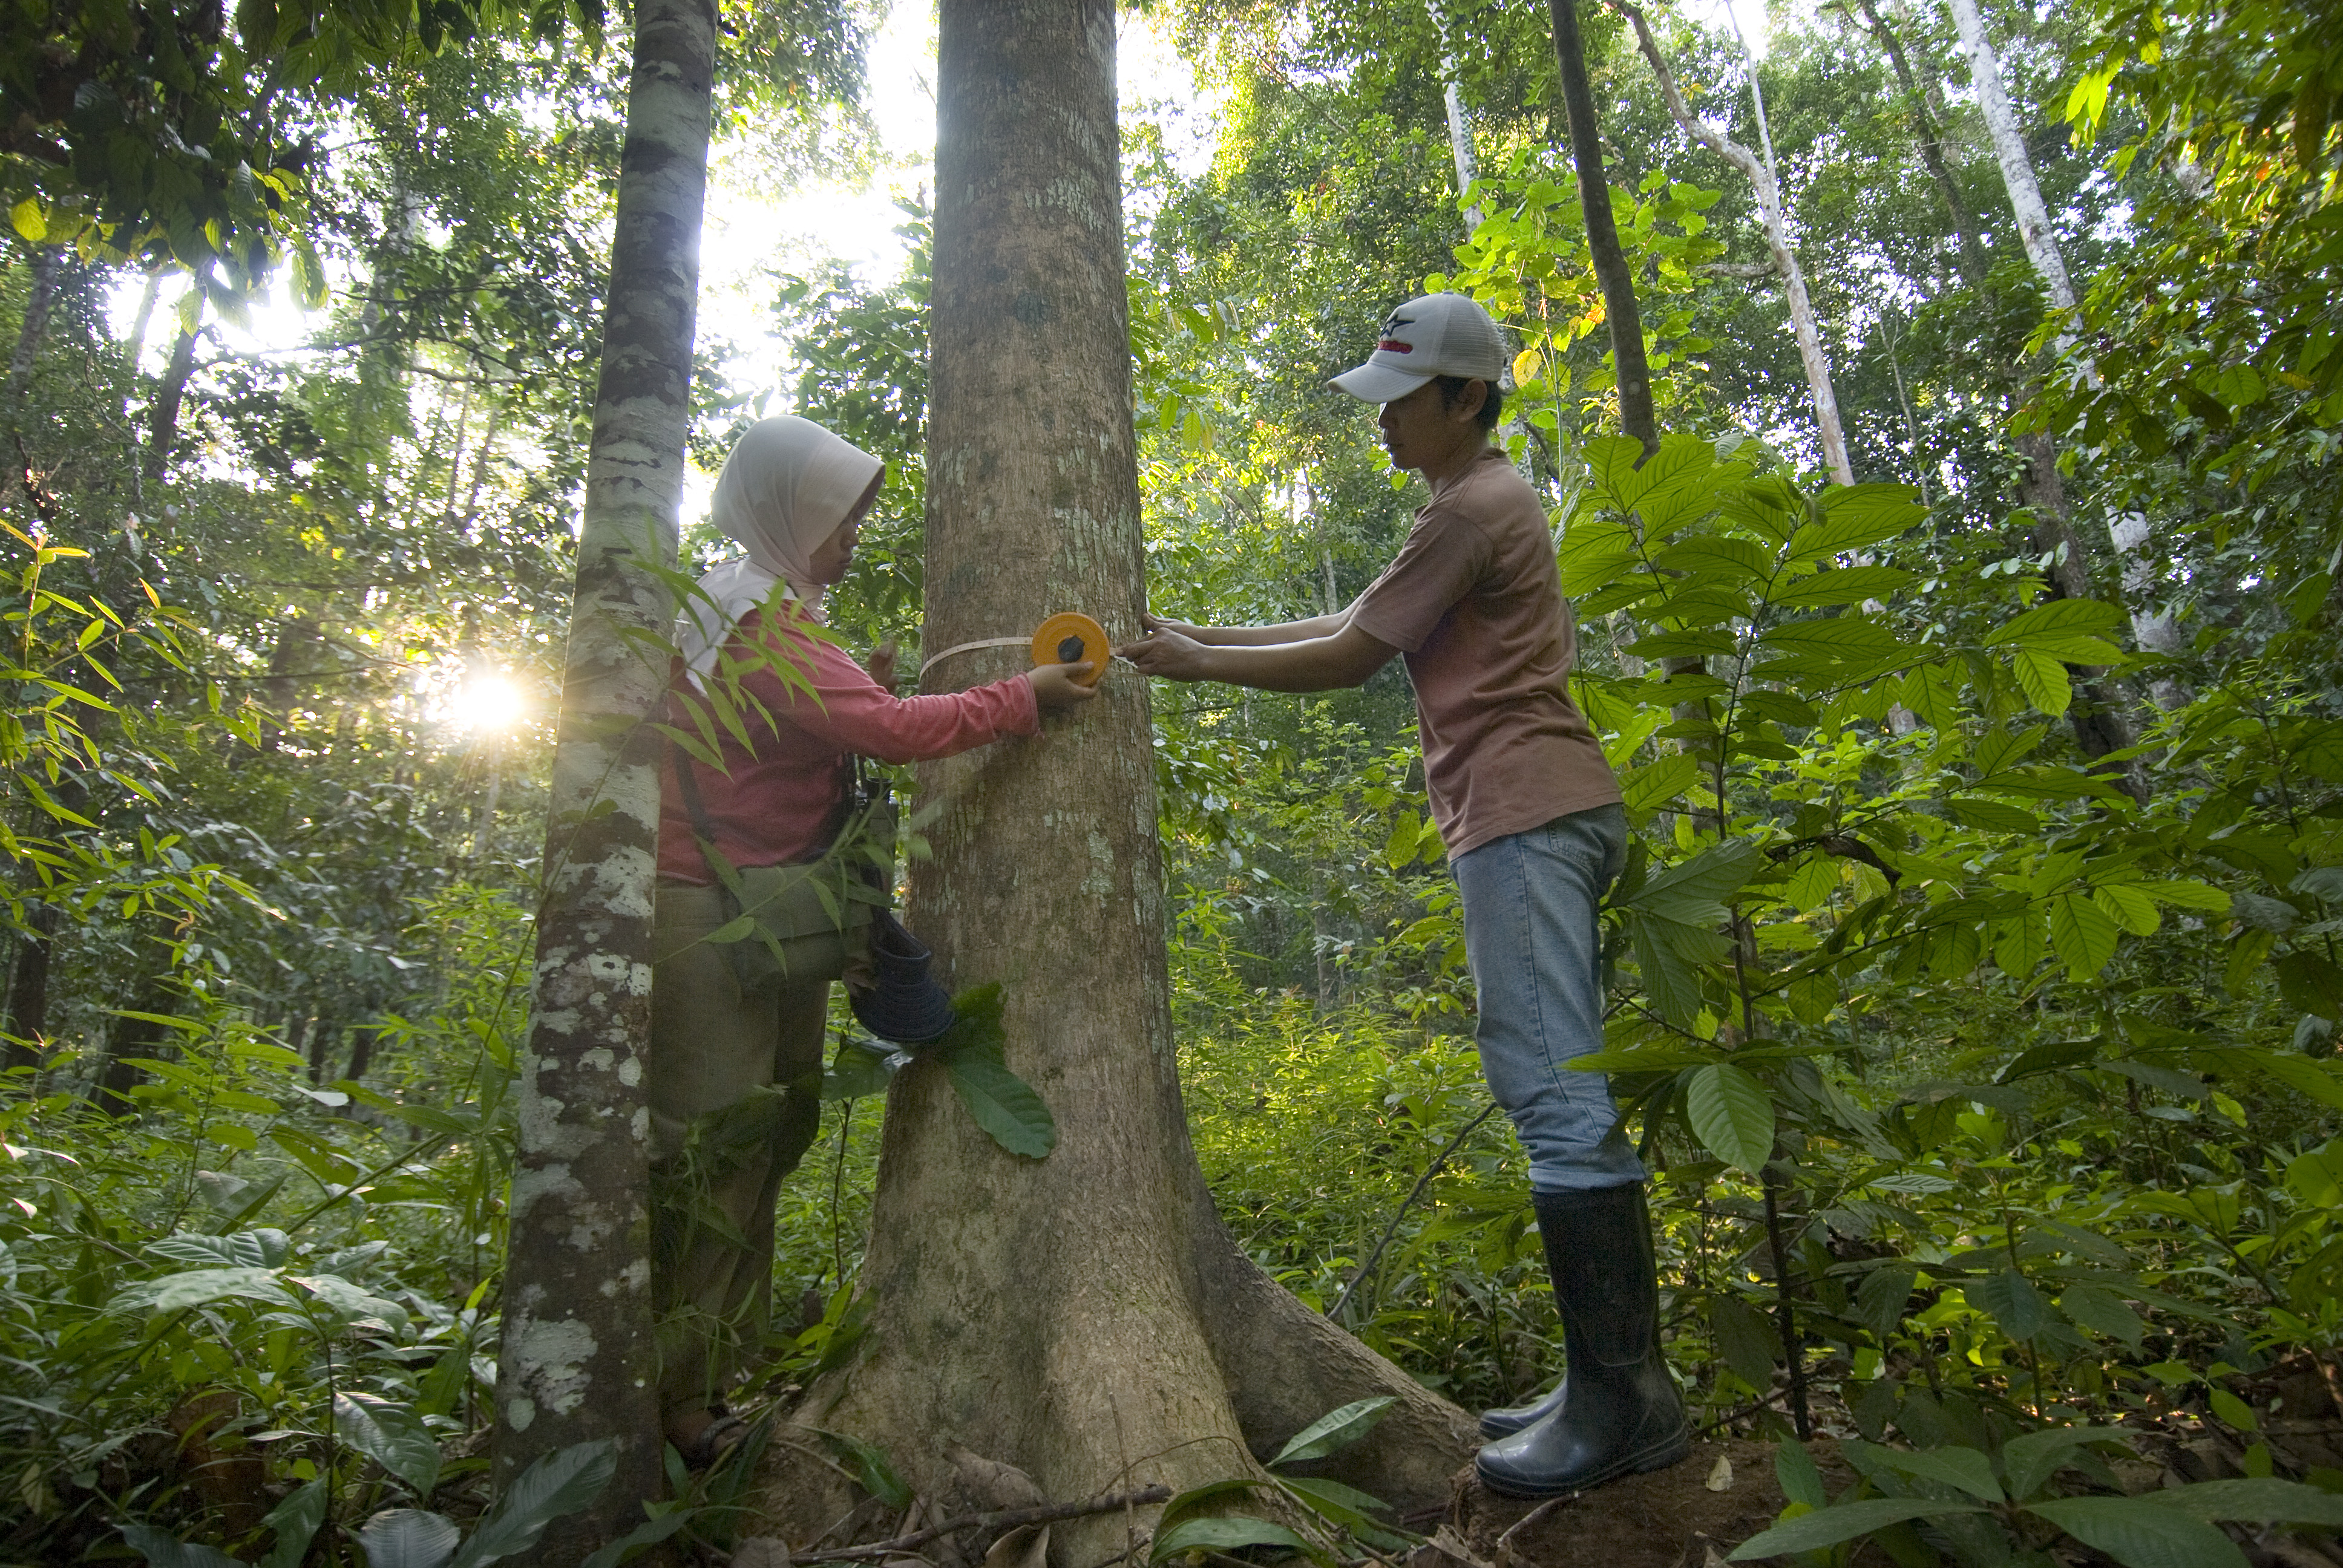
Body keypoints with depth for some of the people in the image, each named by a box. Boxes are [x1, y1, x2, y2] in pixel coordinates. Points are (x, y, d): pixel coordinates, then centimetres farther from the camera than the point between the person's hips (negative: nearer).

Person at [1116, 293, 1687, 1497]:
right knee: (1563, 1093, 8)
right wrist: (1204, 634, 19)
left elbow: (1347, 661, -8)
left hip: (1524, 813, -11)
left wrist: (1197, 667, 2)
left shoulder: (1472, 508, -7)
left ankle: (1623, 1400, -7)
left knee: (1554, 1096, -12)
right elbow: (1351, 626, 24)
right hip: (1543, 813, 11)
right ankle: (1618, 1383, 13)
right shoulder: (1487, 504, 26)